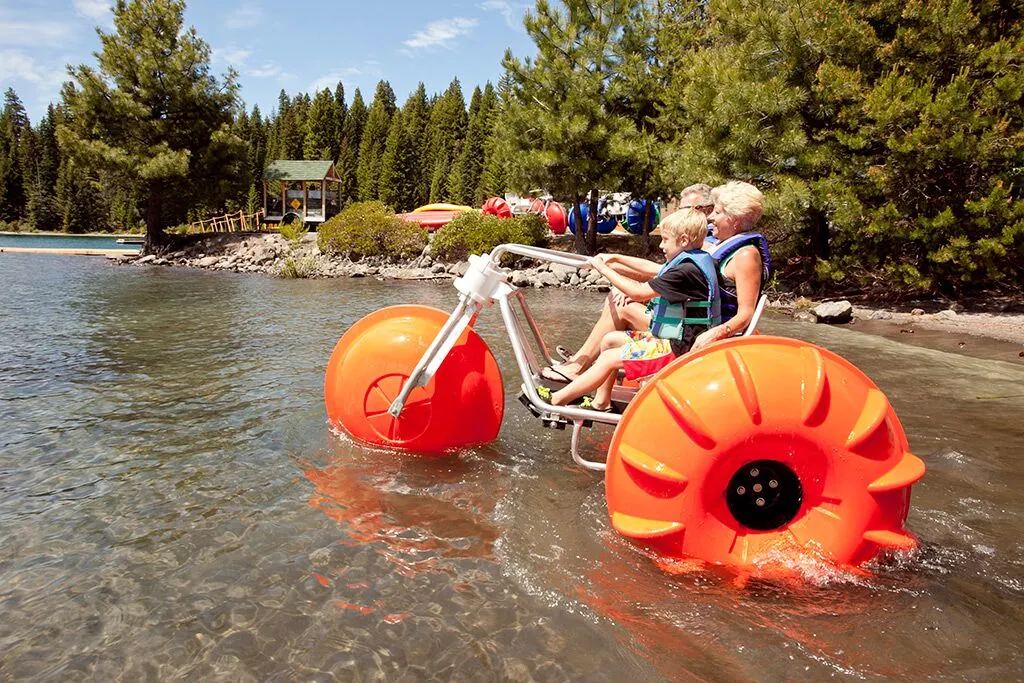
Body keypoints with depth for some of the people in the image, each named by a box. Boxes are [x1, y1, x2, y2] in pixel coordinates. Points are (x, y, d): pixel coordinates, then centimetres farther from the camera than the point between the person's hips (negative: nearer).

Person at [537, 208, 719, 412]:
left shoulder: (686, 270, -23)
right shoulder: (694, 261, 9)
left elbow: (639, 292, -23)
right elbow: (652, 269, 22)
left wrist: (604, 269, -13)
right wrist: (616, 258, 19)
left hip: (679, 348, -11)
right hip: (671, 337, 11)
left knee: (609, 359, -12)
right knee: (610, 340, 13)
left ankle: (557, 399, -3)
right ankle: (601, 402, 18)